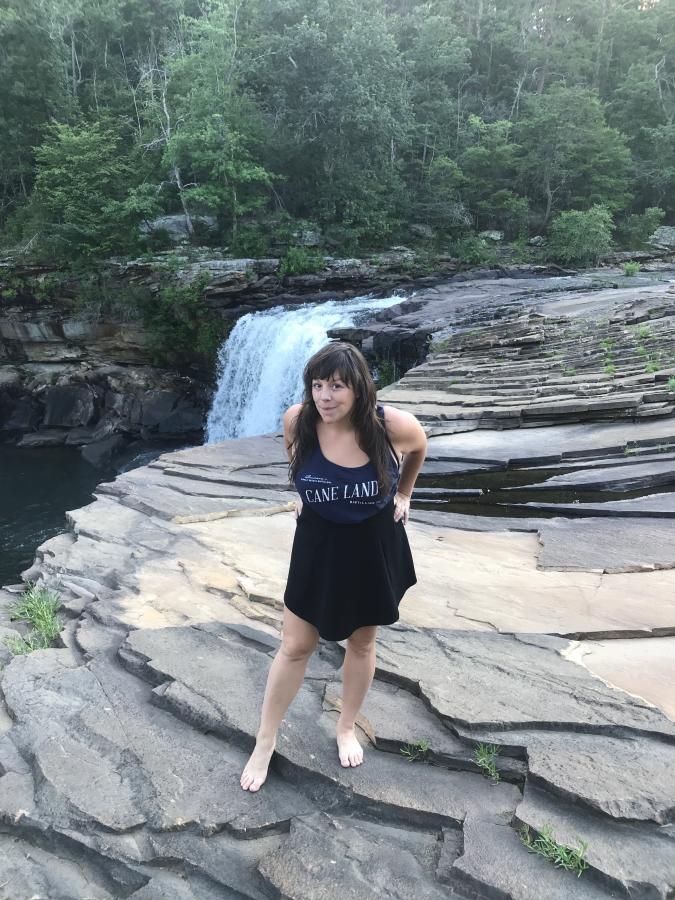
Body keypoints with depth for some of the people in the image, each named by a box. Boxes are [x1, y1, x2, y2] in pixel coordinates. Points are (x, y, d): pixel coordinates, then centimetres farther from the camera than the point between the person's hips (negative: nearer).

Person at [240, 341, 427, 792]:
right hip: (318, 544, 1)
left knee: (362, 643, 19)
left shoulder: (394, 425, -25)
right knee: (295, 647, 10)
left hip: (374, 545, 0)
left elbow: (419, 448, 1)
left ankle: (347, 728, 45)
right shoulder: (297, 420, -21)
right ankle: (265, 741, 32)